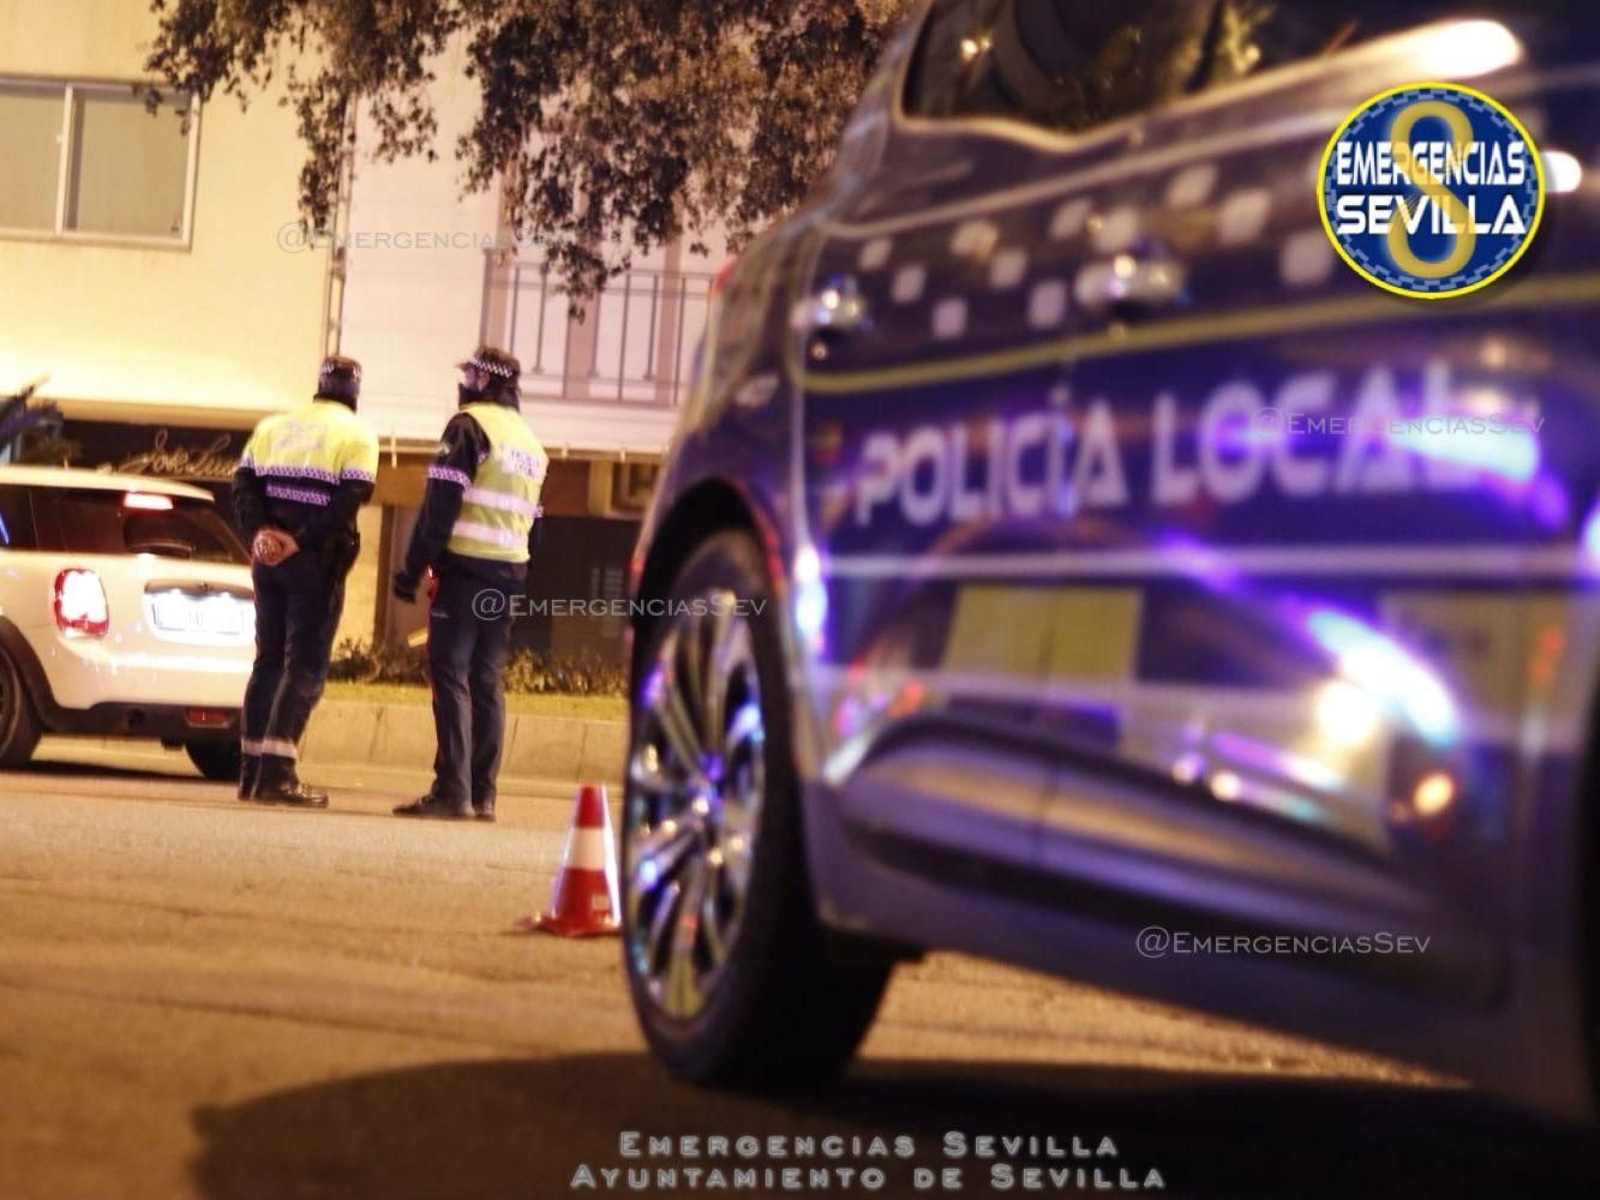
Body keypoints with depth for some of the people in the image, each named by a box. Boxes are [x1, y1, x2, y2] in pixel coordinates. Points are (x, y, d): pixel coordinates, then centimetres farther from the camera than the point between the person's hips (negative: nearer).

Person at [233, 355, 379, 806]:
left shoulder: (273, 427, 15)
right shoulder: (357, 434, -1)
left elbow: (244, 482, 4)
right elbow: (350, 497, -14)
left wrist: (259, 532, -7)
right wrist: (301, 540, -16)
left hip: (268, 556, 5)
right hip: (317, 562, -5)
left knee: (268, 660, 13)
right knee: (305, 667, -3)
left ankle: (252, 770, 12)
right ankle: (276, 772, -12)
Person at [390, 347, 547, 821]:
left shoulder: (469, 426, -6)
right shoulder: (531, 443, 20)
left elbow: (440, 505, -13)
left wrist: (413, 568, -12)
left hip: (466, 567, -7)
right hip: (509, 576, 7)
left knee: (450, 674, -8)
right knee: (488, 681, 10)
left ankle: (452, 791, -16)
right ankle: (483, 795, 8)